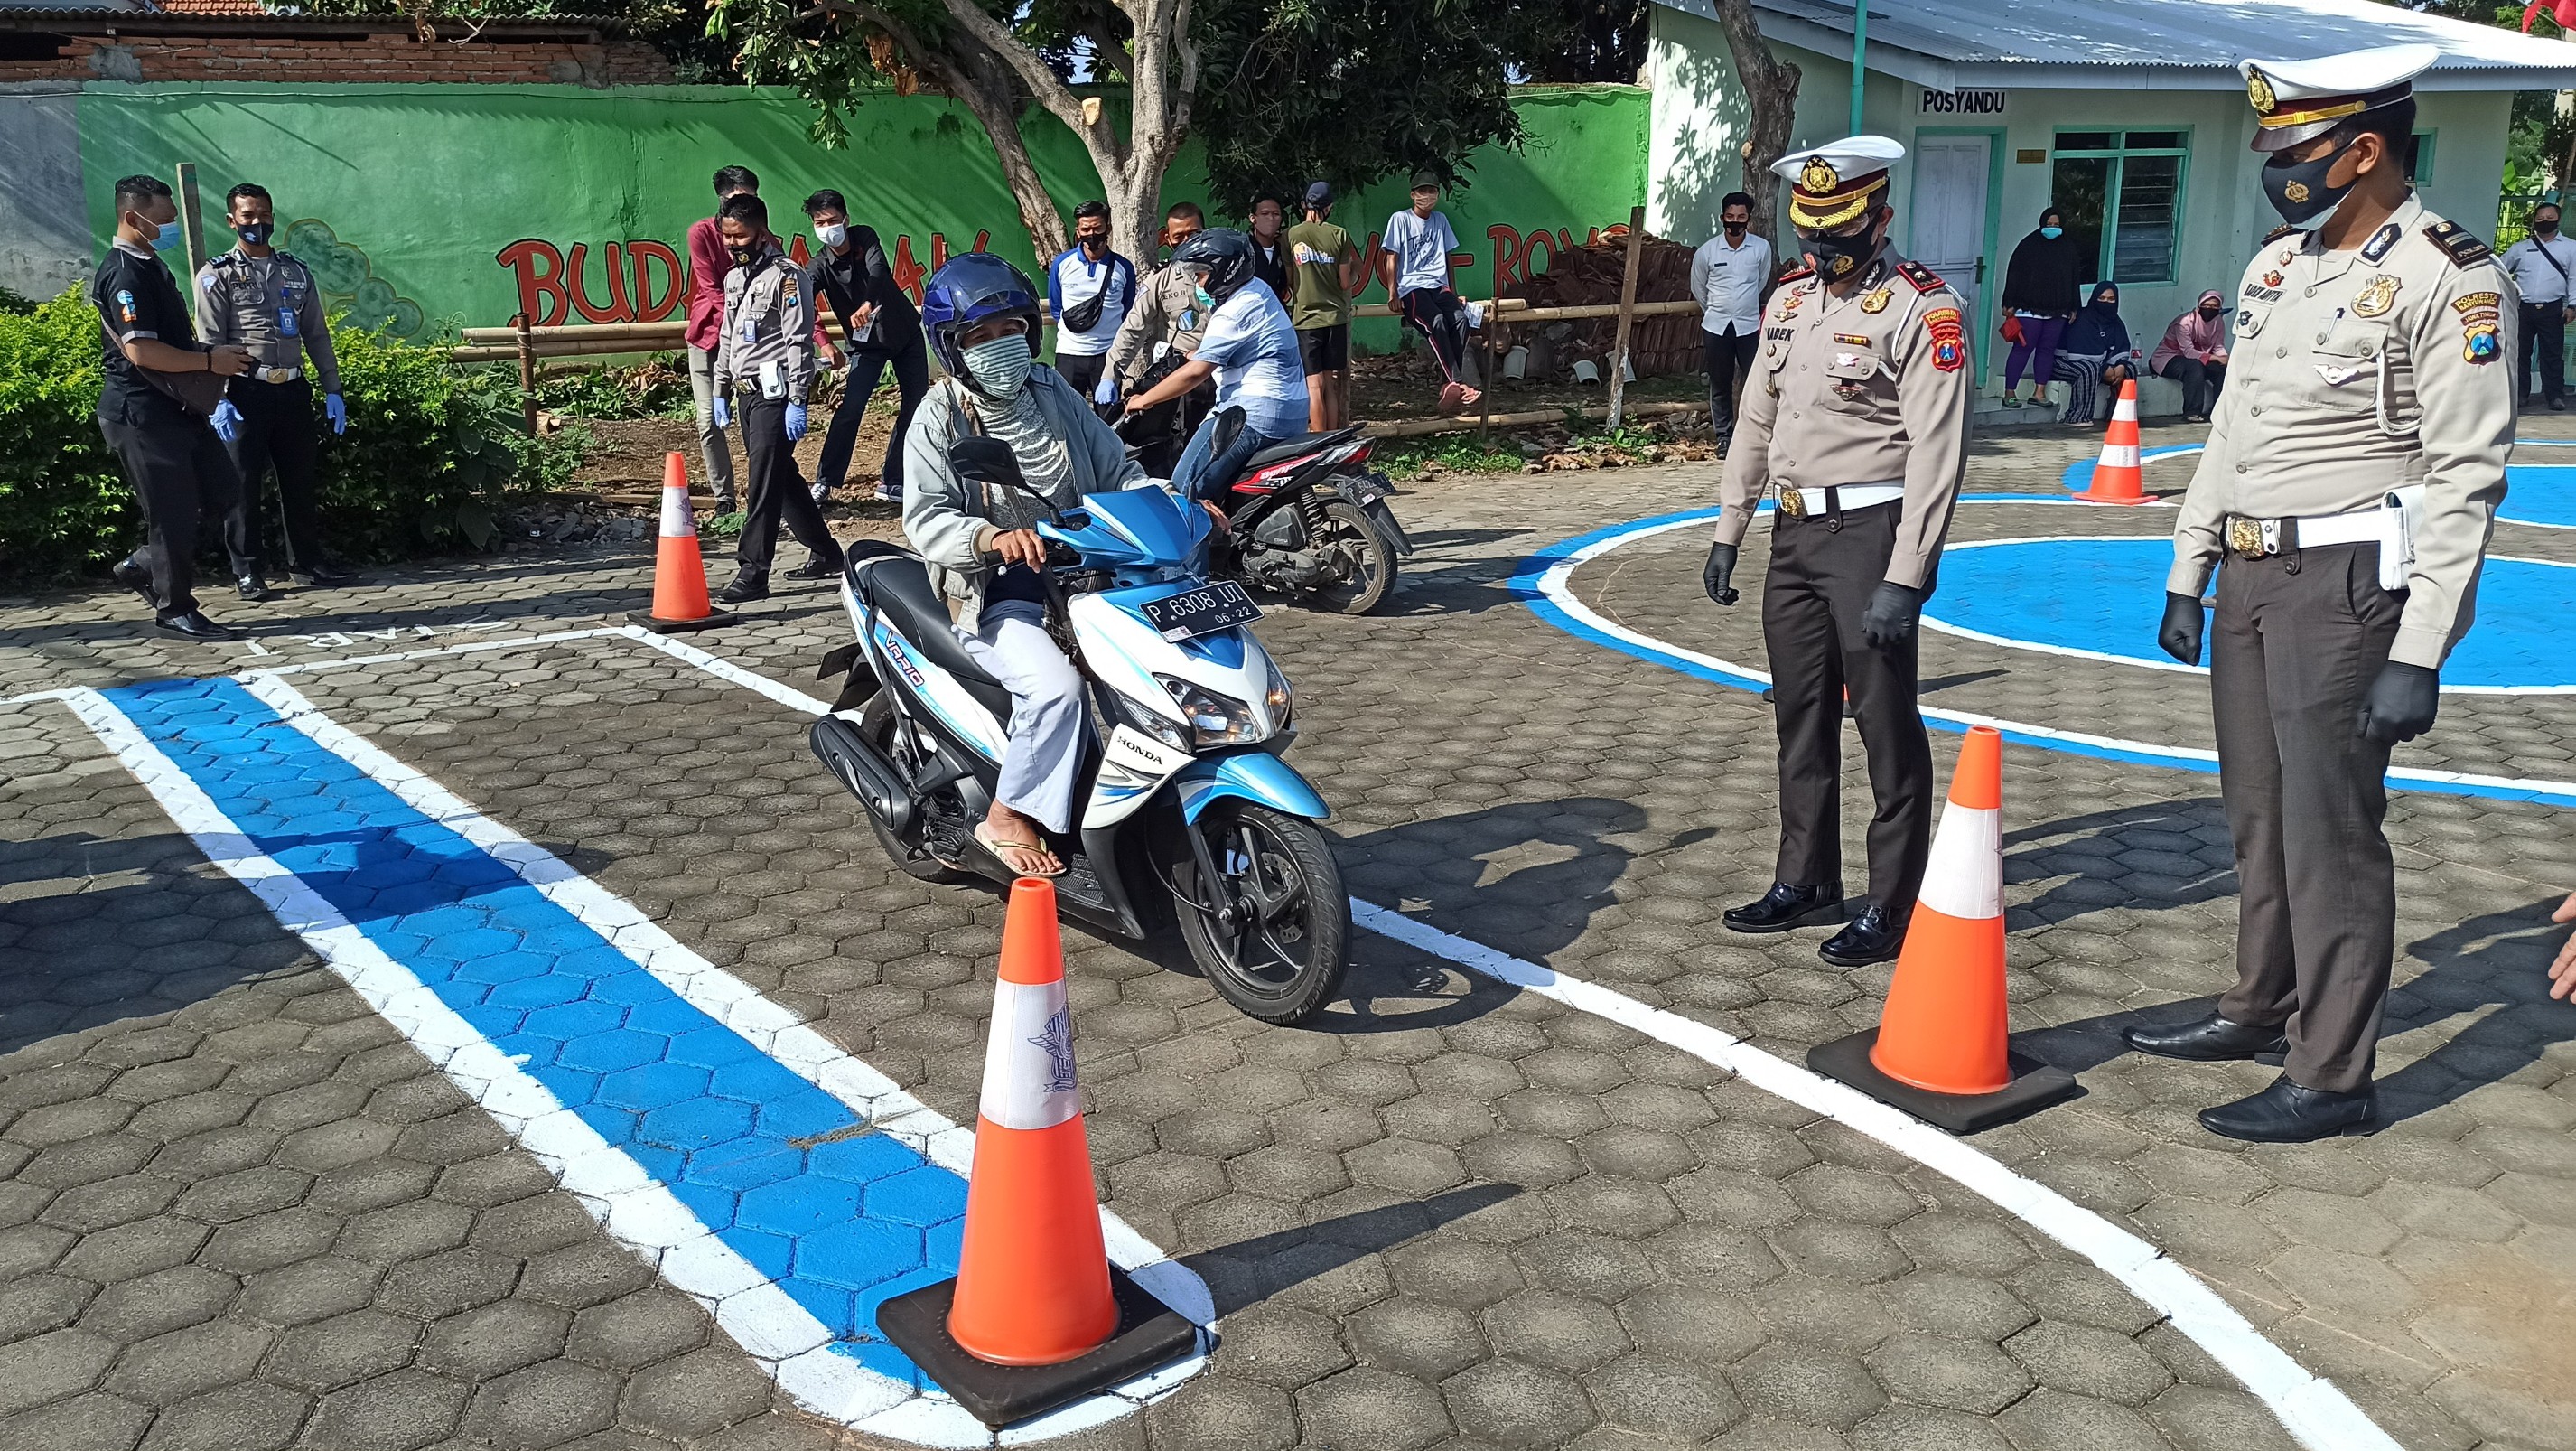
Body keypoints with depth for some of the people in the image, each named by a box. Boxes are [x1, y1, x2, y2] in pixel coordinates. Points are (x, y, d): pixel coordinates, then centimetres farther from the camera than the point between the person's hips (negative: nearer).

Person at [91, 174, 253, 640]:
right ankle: (175, 609, 8)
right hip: (142, 413, -10)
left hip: (176, 407, 10)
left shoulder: (150, 265, 15)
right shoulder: (125, 274, -16)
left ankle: (143, 565, 24)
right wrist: (210, 361, -17)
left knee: (219, 490, 13)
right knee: (173, 510, -3)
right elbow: (140, 350, -25)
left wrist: (215, 351, 12)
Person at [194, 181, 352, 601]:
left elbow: (317, 335, 15)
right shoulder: (217, 276, 1)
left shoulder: (297, 272, 15)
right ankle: (247, 570, 7)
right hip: (244, 393, -4)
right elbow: (210, 343, -5)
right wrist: (218, 400, -14)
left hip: (293, 390, 4)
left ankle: (306, 561, 18)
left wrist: (333, 391, 8)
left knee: (299, 480, 9)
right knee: (243, 484, 0)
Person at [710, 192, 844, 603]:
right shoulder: (734, 278, 17)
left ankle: (753, 573, -9)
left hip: (775, 392, -9)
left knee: (764, 483, -10)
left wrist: (797, 403, -18)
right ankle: (826, 553, 25)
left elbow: (800, 343, -14)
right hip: (746, 392, 9)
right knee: (783, 478, 14)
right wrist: (720, 392, 21)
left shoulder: (786, 276, -9)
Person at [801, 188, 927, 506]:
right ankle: (824, 483, -8)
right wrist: (823, 344, -47)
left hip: (906, 331, 2)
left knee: (917, 407, 1)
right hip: (866, 344, -2)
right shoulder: (818, 267, -14)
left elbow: (878, 271, -30)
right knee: (849, 410, -16)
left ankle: (891, 481, 10)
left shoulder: (865, 237, -10)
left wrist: (867, 305, -51)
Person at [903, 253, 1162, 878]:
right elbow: (927, 518, -14)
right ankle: (1007, 818, -12)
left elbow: (1118, 469, 13)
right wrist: (992, 537, -34)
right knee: (1057, 686, -31)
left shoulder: (1054, 393, 11)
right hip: (996, 595, -5)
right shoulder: (939, 419, -3)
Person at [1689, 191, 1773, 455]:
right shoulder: (1706, 252, -4)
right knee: (1720, 385, 7)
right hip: (1716, 326, 0)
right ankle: (1724, 438, 16)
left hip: (1749, 326, 0)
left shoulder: (1762, 248, -4)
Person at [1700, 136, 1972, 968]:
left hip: (1871, 533, -7)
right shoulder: (1790, 299, 12)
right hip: (1795, 533, 8)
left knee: (1886, 727, -2)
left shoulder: (1923, 308, -12)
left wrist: (1904, 580, -21)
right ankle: (1805, 883, 29)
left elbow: (1937, 453, -17)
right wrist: (1727, 532, 15)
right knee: (1800, 718, 15)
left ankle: (1893, 908, 9)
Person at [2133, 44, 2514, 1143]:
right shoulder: (2276, 265, 10)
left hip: (2345, 587, -7)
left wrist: (2418, 654, -18)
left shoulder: (2449, 279, -12)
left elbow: (2465, 477, -15)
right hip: (2249, 578, 8)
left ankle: (2331, 1076, 7)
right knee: (2258, 816, 16)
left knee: (2330, 830, -3)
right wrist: (2187, 577, 15)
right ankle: (2261, 1010, 31)